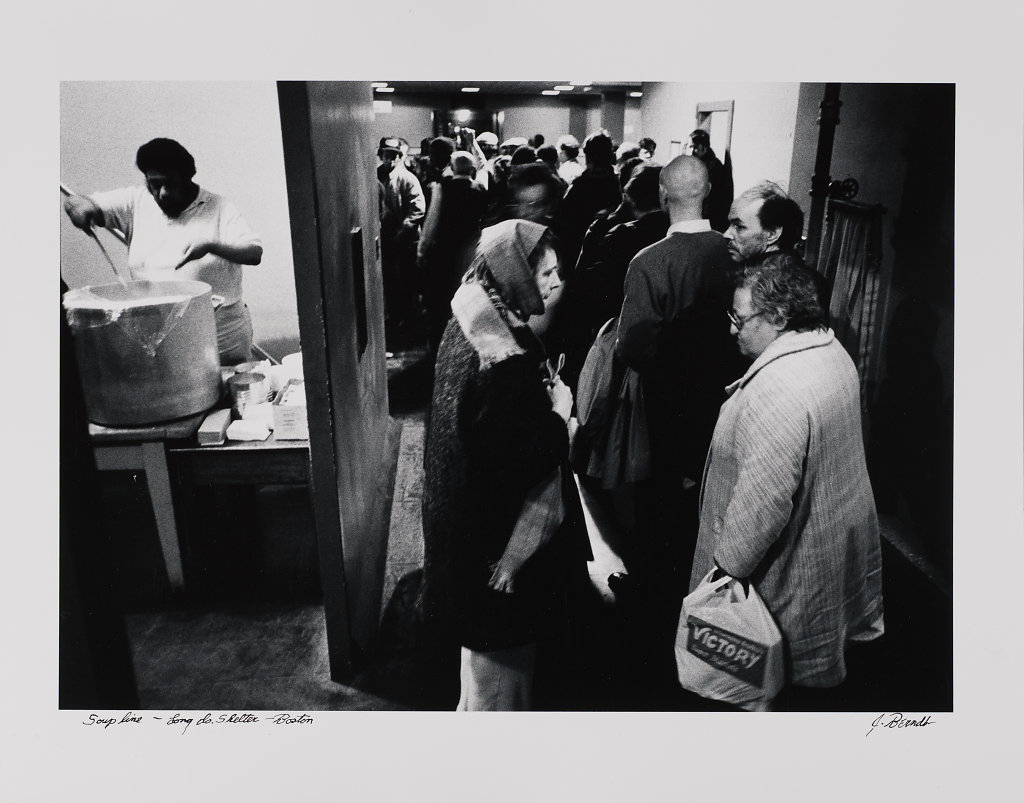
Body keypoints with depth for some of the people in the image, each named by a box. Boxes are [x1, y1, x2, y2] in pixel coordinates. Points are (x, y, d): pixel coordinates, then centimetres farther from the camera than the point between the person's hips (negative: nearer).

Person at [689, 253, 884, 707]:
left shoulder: (776, 390, -34)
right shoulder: (834, 353, -1)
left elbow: (763, 501, -32)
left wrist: (727, 566, -20)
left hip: (791, 565, -9)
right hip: (838, 533, 10)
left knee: (779, 675, 14)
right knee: (822, 653, 29)